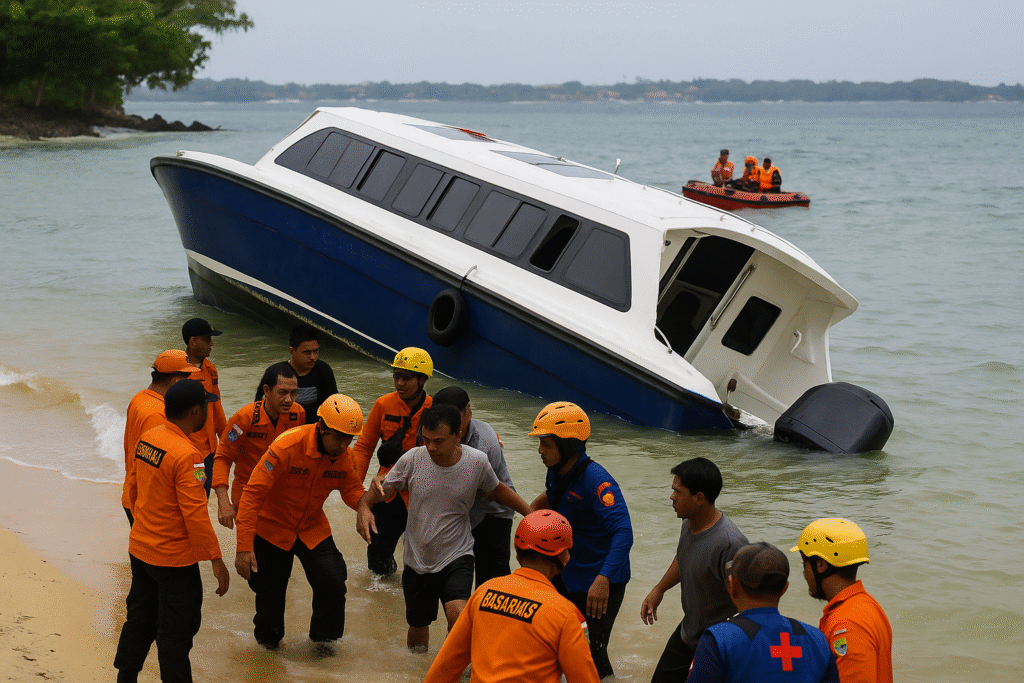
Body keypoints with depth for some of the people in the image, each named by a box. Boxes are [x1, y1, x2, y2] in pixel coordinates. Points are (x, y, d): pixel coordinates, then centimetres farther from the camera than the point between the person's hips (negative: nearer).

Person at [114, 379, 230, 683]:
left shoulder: (147, 438, 1)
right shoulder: (186, 455, -24)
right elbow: (195, 513, -25)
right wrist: (215, 558, -20)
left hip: (139, 548, 8)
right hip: (174, 558, -8)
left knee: (140, 619, 21)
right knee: (176, 631, 2)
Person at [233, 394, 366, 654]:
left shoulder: (344, 457, -14)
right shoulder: (287, 446, -31)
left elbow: (352, 490, 1)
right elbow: (253, 493, -28)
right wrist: (244, 547, -30)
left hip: (312, 529, 4)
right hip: (272, 527, -3)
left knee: (333, 582, -11)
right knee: (270, 592, 10)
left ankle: (323, 636, 16)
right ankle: (268, 637, 41)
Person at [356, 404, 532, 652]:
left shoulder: (477, 462, -12)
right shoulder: (413, 460, -13)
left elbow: (499, 490, 9)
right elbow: (382, 489, -1)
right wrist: (364, 508, -22)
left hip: (457, 557, -2)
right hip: (417, 560, 2)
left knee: (458, 613, -27)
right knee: (417, 628, 15)